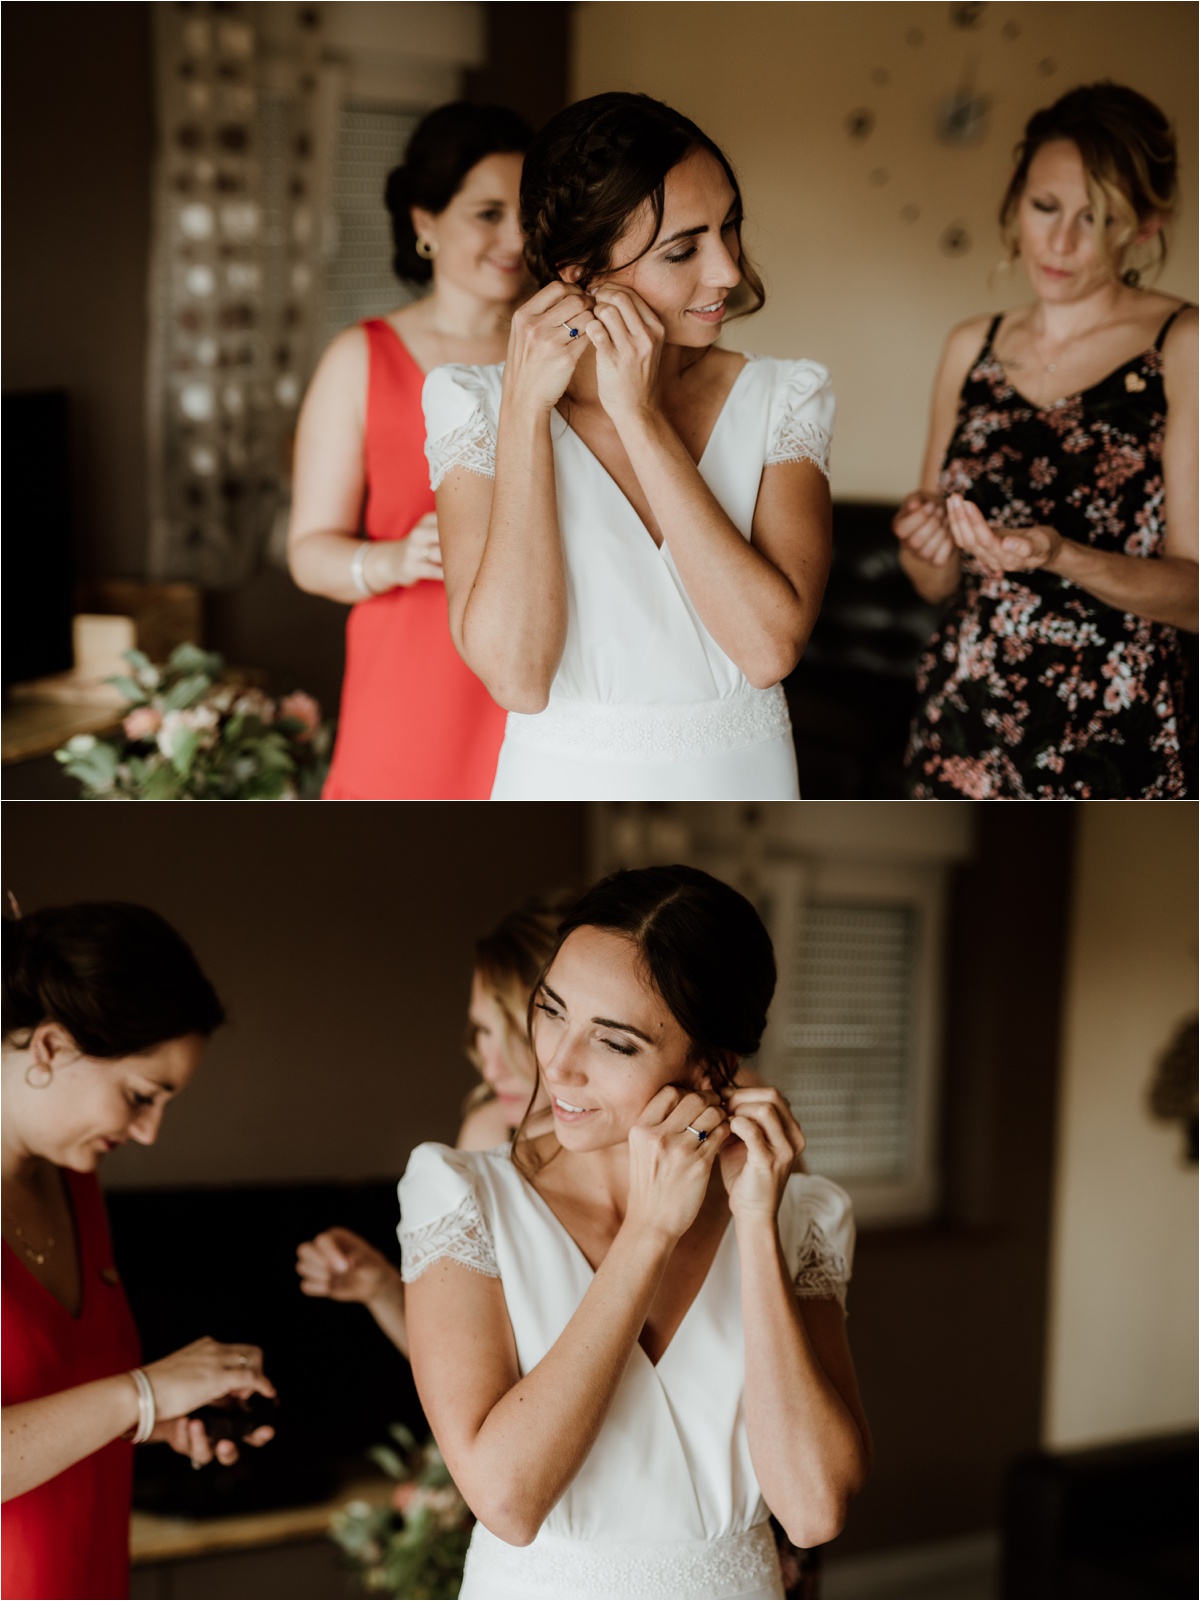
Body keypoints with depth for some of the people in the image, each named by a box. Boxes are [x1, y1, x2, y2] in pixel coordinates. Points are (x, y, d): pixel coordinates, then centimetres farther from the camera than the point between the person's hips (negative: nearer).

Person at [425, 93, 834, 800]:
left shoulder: (783, 399, -6)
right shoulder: (477, 403, -10)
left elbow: (772, 647, -21)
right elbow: (516, 674, -22)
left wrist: (639, 418, -21)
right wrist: (526, 408, -22)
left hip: (745, 775, 2)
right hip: (562, 776, -1)